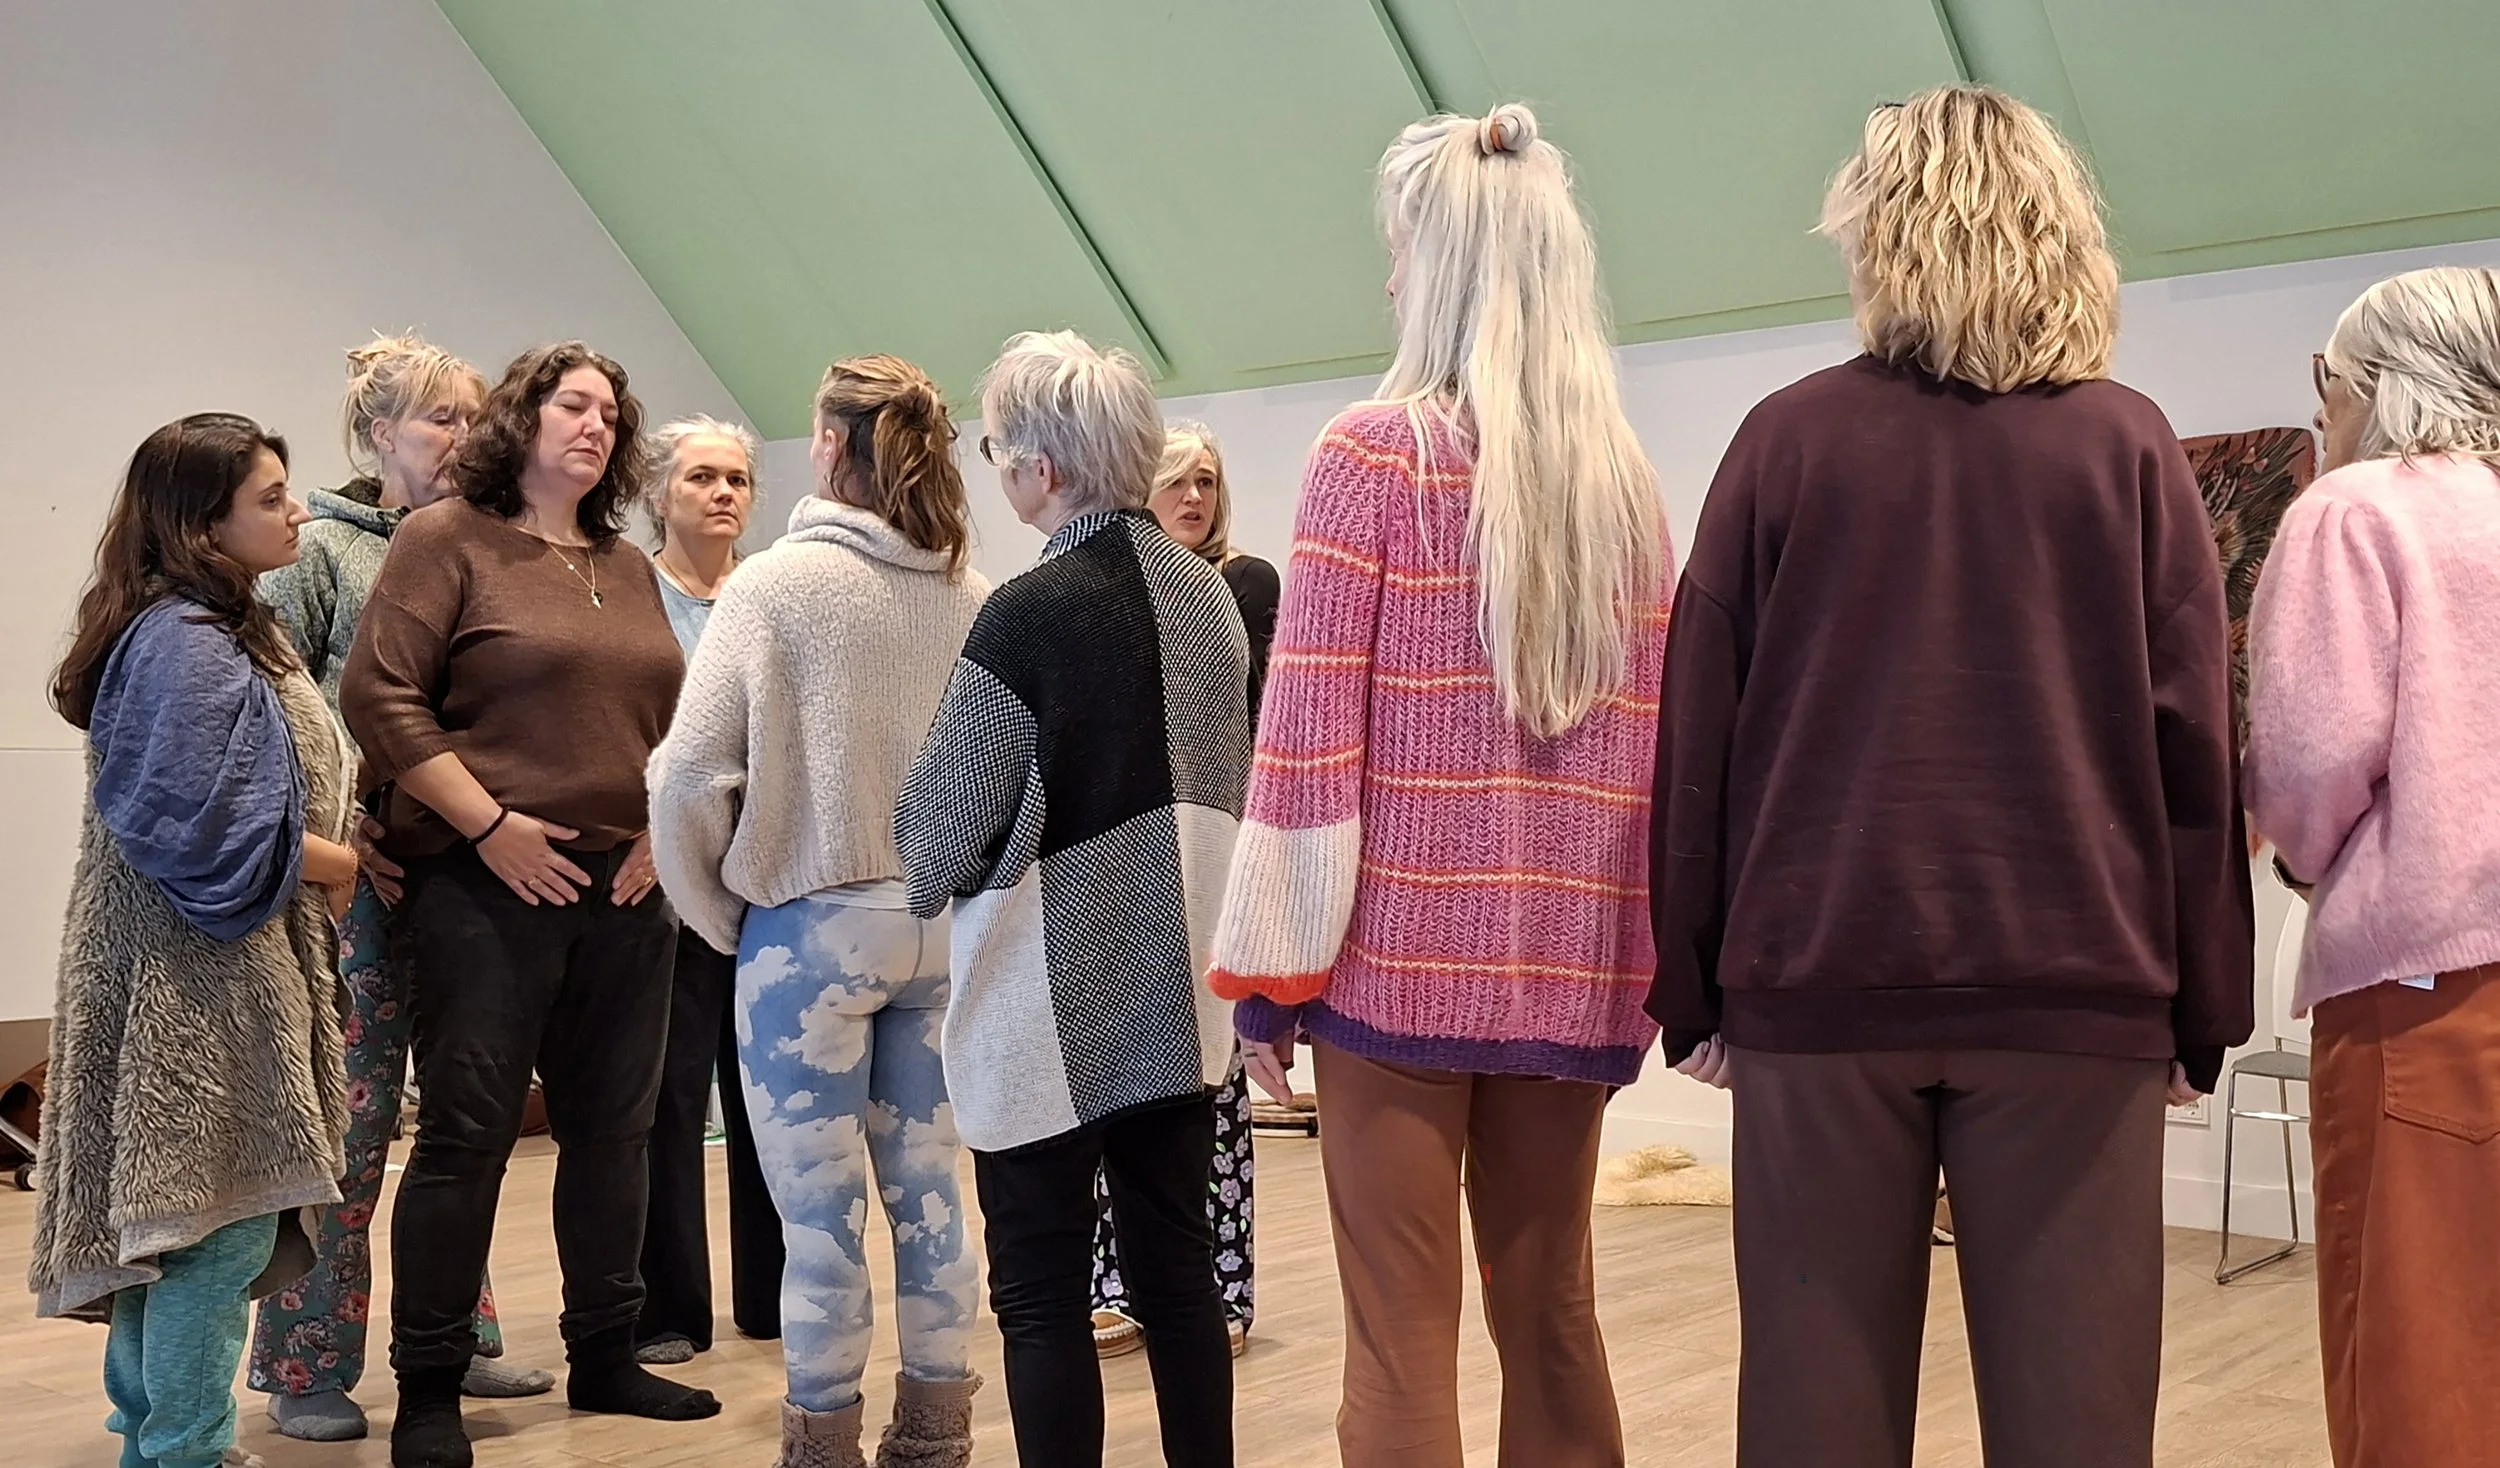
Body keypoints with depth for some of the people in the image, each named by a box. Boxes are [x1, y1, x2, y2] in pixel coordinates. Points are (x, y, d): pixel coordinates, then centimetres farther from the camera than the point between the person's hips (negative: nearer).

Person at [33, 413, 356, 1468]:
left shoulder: (221, 630, 14)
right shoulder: (185, 646, -18)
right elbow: (208, 832, -24)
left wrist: (325, 850, 4)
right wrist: (336, 865, -10)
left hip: (208, 969, 10)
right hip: (198, 979, -10)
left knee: (168, 1220, 16)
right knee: (220, 1222, -5)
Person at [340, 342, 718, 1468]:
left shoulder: (628, 566, 16)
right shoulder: (446, 539, -2)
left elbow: (673, 720, 20)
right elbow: (380, 696, -11)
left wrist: (660, 827, 3)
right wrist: (490, 826, -15)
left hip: (626, 890, 6)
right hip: (489, 884, -6)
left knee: (611, 1126, 12)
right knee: (467, 1132, -3)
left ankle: (605, 1355, 24)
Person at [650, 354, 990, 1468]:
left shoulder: (777, 583, -10)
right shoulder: (972, 597, -1)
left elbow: (690, 772, -12)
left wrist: (718, 910, 2)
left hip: (814, 925, -4)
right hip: (943, 923, 4)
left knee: (820, 1205, 5)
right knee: (927, 1185, 12)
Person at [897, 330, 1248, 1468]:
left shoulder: (1026, 615, -17)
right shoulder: (1207, 594, 4)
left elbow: (941, 828, -11)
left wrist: (926, 883, 9)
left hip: (1053, 999, -6)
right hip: (1176, 993, 7)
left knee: (1043, 1296, 3)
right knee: (1177, 1270, 14)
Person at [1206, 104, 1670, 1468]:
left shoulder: (1374, 450, -5)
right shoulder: (1627, 480, 9)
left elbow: (1311, 731, -9)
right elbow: (1651, 743, 9)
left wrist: (1269, 969, -4)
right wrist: (1644, 973, 15)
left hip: (1405, 948, -5)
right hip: (1572, 962, 5)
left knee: (1400, 1336, 1)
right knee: (1552, 1314, 14)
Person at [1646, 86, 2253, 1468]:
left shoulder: (1787, 438, 4)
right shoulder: (2128, 445, 5)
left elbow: (1699, 730, 3)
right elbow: (2192, 739, 2)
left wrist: (1691, 989, 9)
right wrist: (2202, 1006, 8)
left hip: (1817, 978, 0)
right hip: (2074, 984, 0)